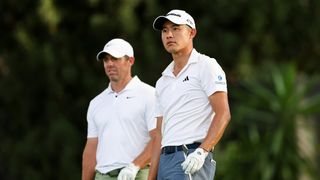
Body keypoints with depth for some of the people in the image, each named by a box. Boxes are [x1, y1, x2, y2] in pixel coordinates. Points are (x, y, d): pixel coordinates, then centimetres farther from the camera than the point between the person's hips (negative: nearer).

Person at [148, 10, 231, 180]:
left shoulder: (206, 66, 0)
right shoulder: (162, 82, 22)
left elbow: (223, 114, -9)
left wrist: (201, 152, -21)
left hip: (193, 160, -8)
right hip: (165, 159, 8)